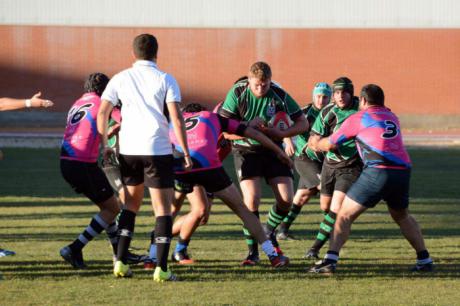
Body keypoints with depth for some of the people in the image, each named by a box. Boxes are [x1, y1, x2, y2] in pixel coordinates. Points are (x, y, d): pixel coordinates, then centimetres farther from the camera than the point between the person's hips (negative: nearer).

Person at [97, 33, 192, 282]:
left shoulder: (121, 79, 8)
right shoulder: (165, 80, 0)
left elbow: (102, 113, 4)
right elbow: (176, 118, -8)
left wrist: (104, 146, 14)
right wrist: (186, 152, -3)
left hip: (128, 150, 3)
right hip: (158, 149, -3)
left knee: (131, 203, 19)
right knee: (163, 208, 1)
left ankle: (121, 262, 13)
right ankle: (161, 268, -8)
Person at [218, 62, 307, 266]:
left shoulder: (279, 95, -10)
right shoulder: (237, 93, -12)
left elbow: (302, 123, -3)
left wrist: (281, 134, -21)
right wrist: (248, 126, -29)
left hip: (273, 150, 2)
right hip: (246, 151, -2)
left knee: (286, 199, -7)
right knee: (252, 199, -17)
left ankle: (269, 232, 23)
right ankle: (253, 251, -5)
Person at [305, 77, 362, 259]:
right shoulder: (327, 112, -9)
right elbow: (313, 142, -9)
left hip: (351, 167, -3)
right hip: (330, 164, 3)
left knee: (336, 208, -17)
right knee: (325, 206, 16)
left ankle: (316, 247, -12)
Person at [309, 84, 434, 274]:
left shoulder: (358, 118, 10)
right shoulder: (391, 117, 25)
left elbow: (329, 145, 17)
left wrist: (316, 144, 40)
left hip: (378, 171, -5)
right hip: (403, 171, 5)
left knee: (345, 216, 1)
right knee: (402, 217, 28)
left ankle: (330, 261, -11)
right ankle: (424, 260, 24)